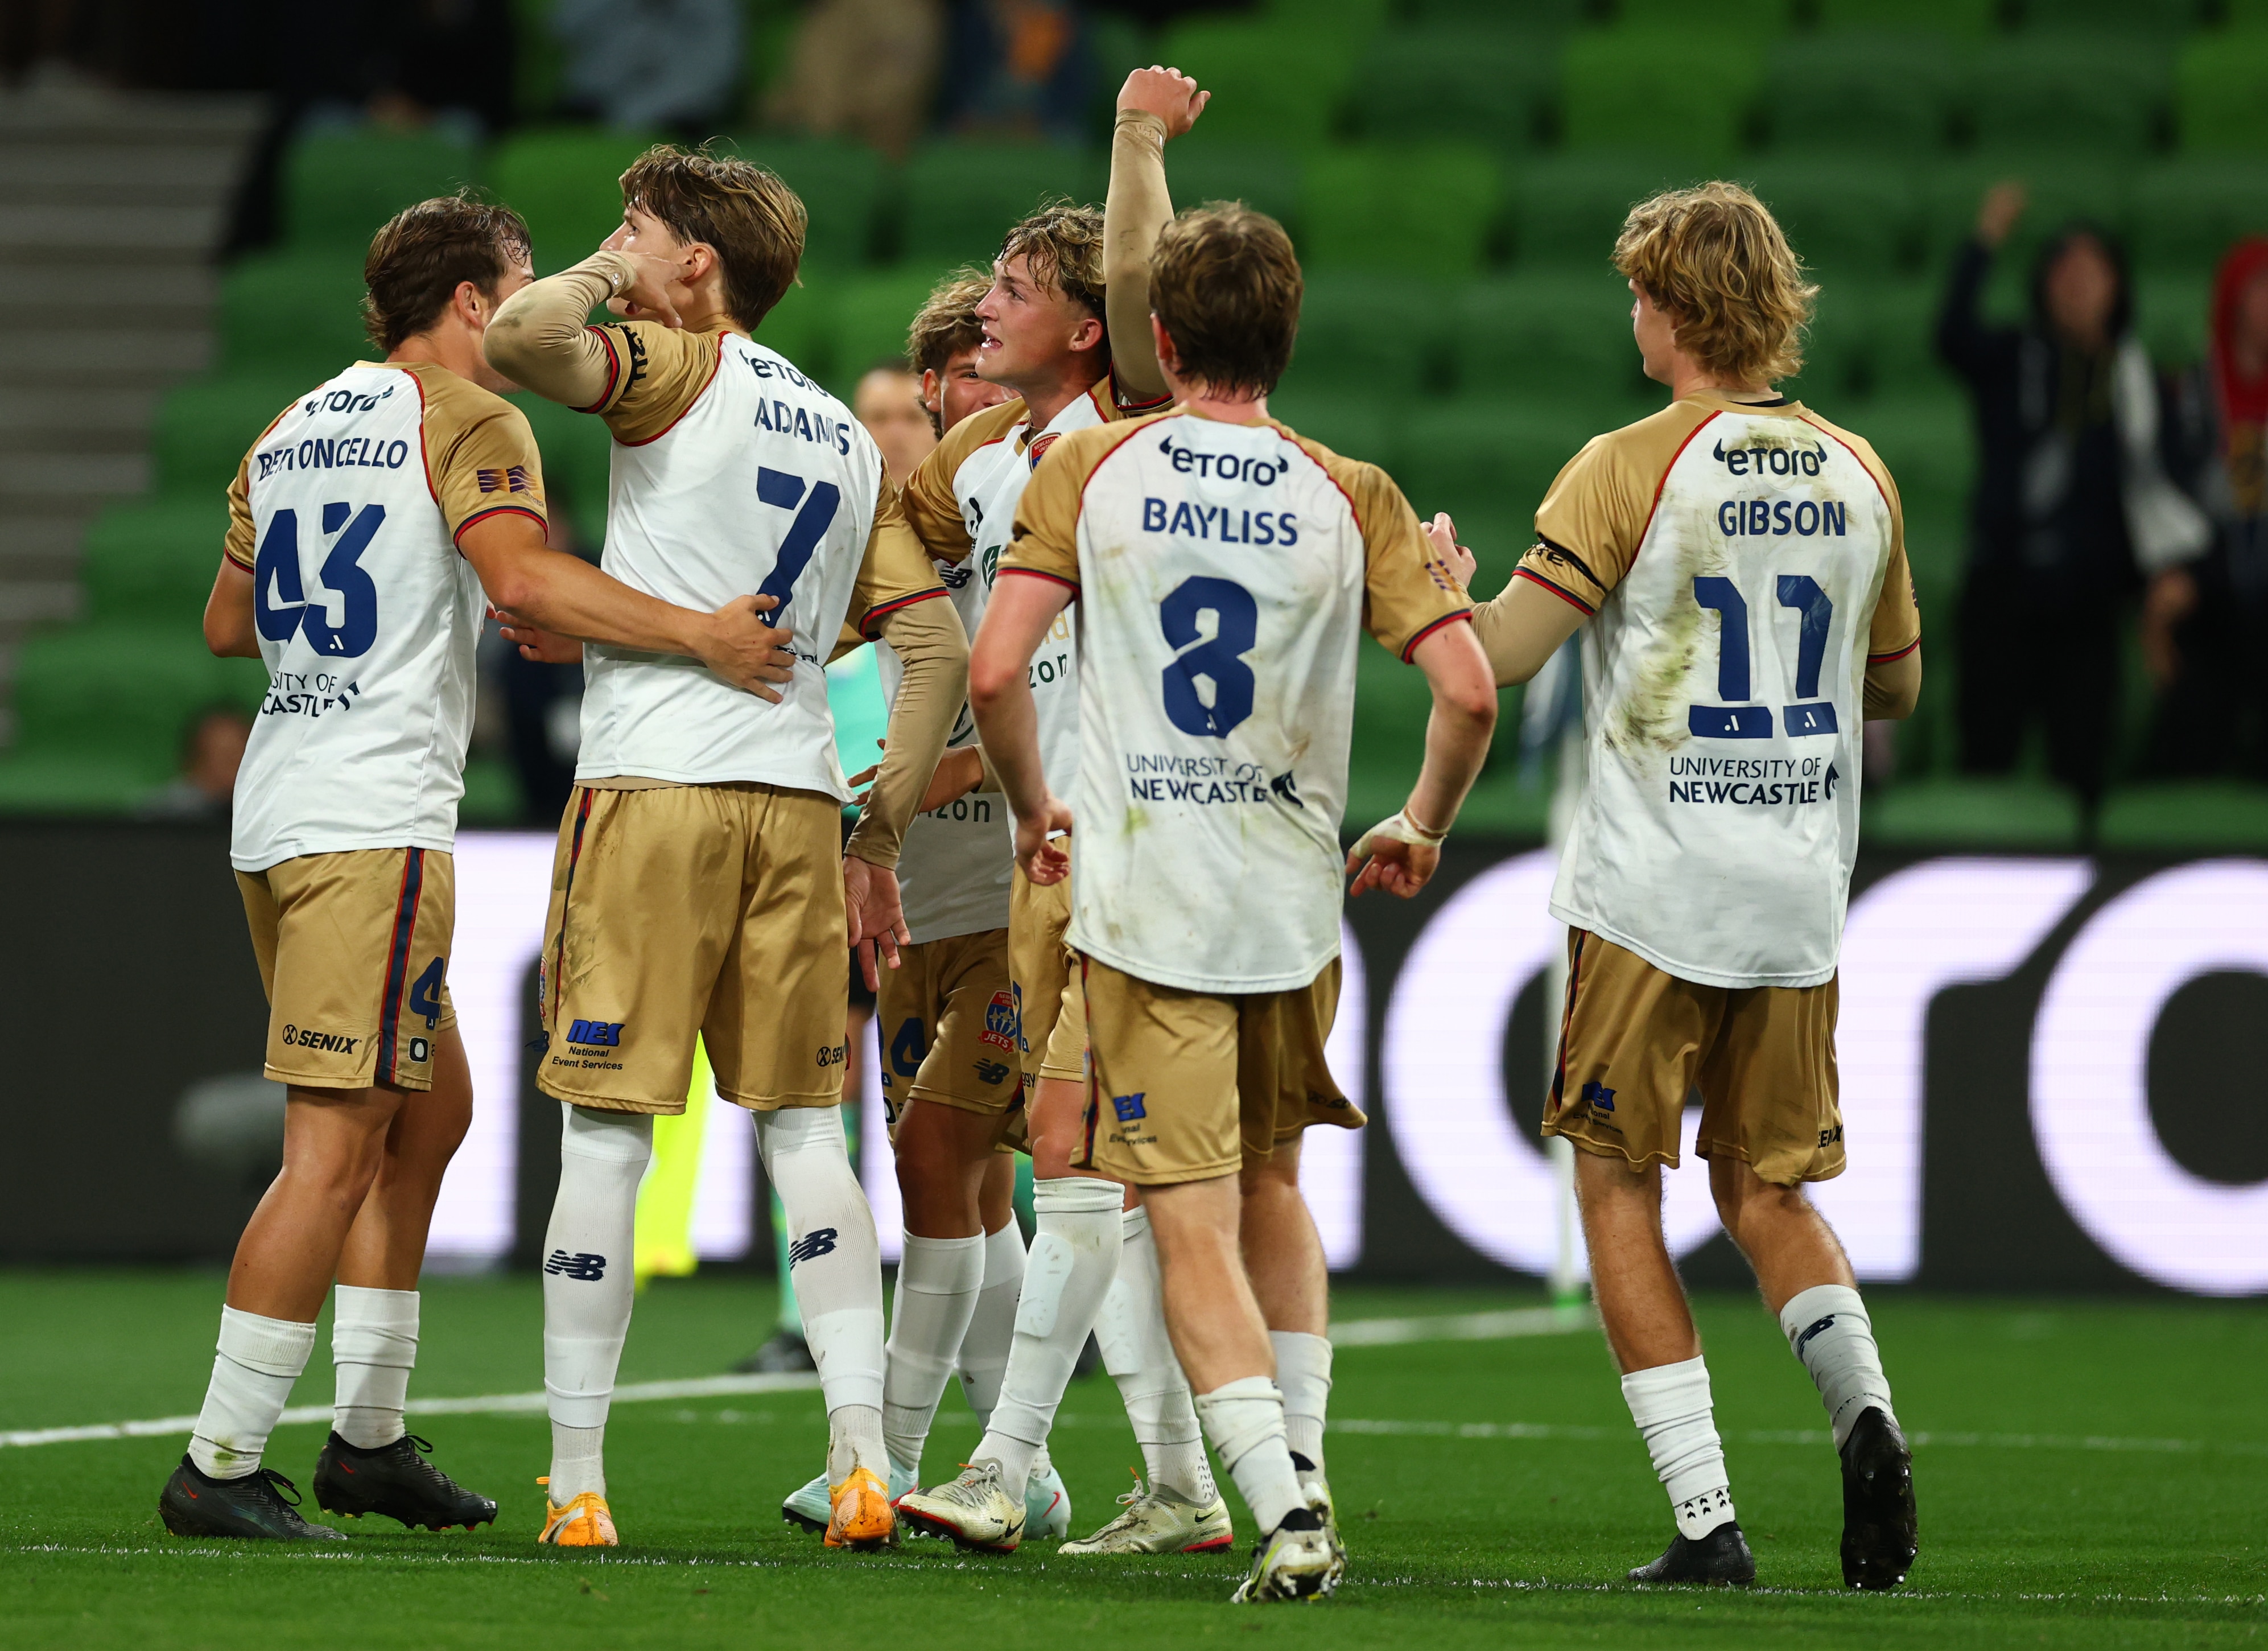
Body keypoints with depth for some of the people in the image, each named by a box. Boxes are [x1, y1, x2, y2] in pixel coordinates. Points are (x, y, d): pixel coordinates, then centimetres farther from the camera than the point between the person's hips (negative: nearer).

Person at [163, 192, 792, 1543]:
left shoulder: (291, 432, 18)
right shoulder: (467, 419, -6)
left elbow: (229, 625, 27)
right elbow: (523, 577, -23)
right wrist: (699, 635, -21)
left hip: (279, 811, 9)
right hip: (374, 821, -9)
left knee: (432, 1105, 18)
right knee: (337, 1150, -9)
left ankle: (371, 1434, 19)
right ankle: (224, 1461, -12)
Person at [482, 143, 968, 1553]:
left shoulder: (682, 371, -1)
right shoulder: (849, 441, 18)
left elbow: (520, 338, -20)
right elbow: (940, 652, 14)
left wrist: (595, 277, 1)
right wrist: (880, 832, 16)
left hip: (655, 787, -5)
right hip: (800, 797, 6)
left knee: (608, 1131, -1)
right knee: (806, 1129, 9)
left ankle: (577, 1479, 0)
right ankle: (862, 1461, 0)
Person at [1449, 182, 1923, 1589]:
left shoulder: (1632, 469, -10)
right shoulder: (1861, 478, 6)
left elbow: (1502, 656, -14)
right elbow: (1898, 684, 18)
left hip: (1654, 893, -5)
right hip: (1802, 895, 5)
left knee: (1619, 1186, 6)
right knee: (1770, 1187, 17)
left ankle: (1706, 1515, -4)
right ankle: (1865, 1410, -10)